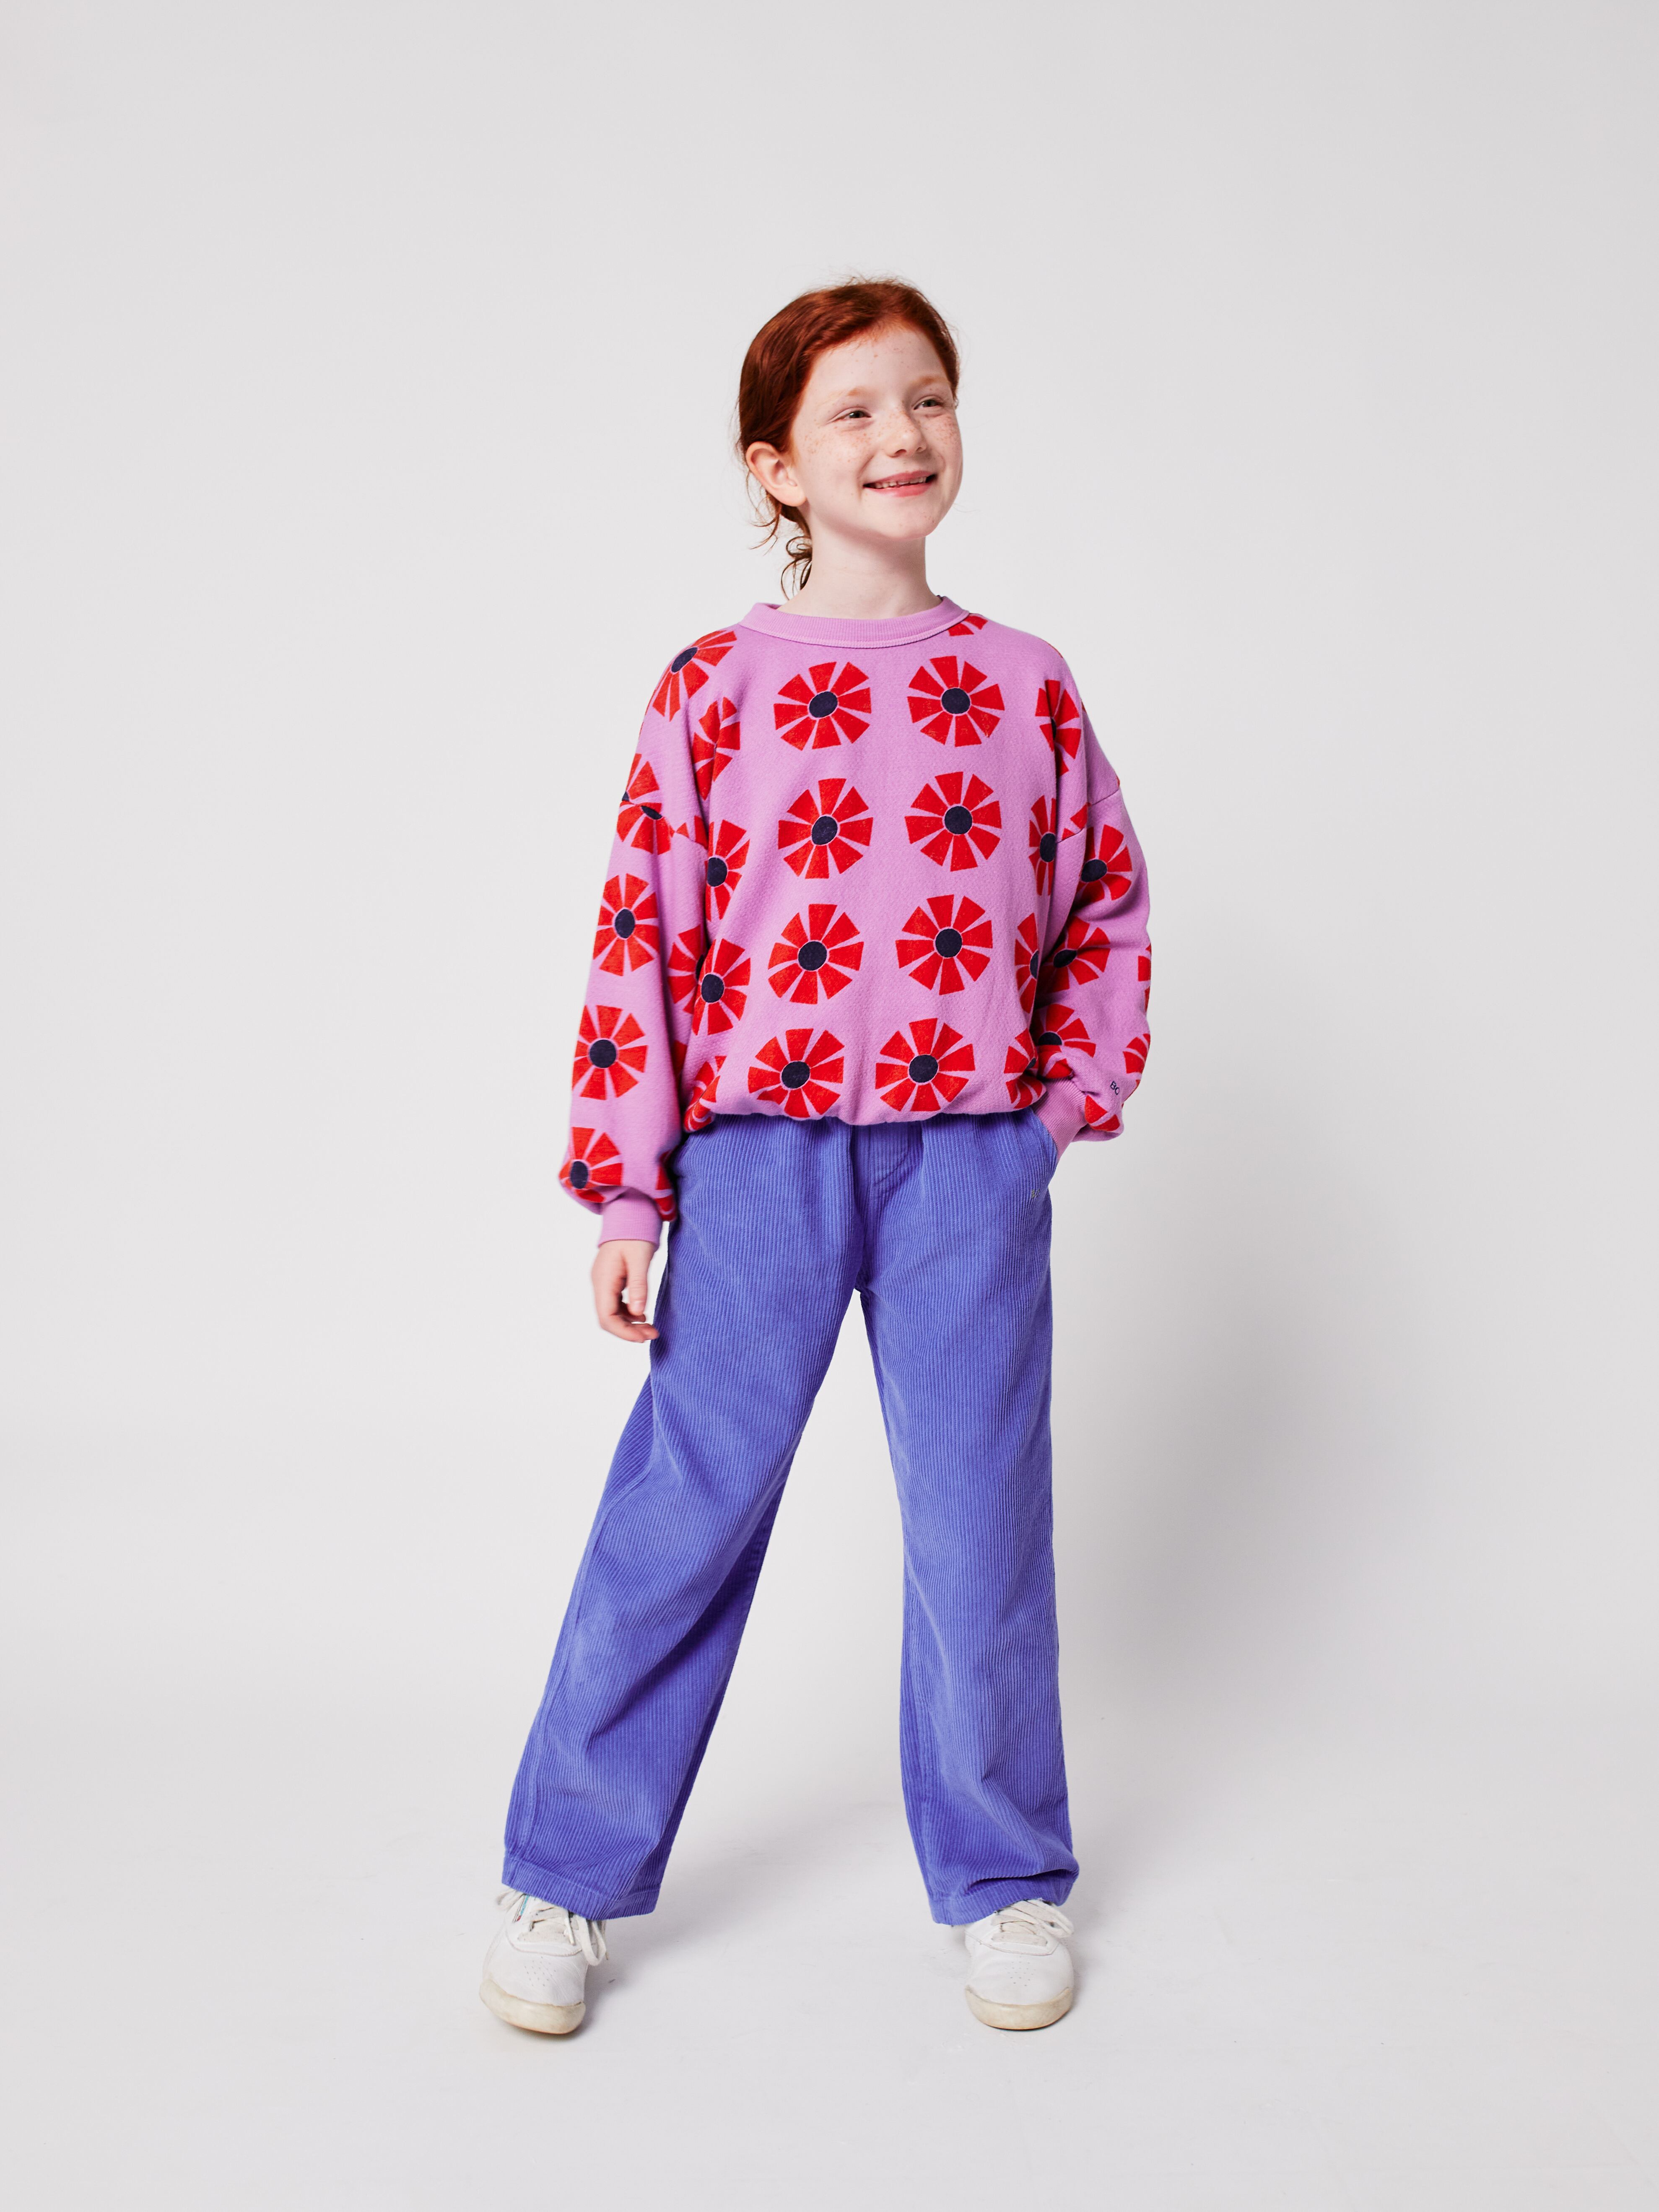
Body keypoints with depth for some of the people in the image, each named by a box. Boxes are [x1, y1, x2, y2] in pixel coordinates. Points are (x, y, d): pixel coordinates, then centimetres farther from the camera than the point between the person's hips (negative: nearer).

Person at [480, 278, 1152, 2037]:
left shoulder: (1024, 687, 7)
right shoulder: (712, 688, 1)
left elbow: (1107, 912, 15)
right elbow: (642, 936, 0)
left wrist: (1066, 1103, 4)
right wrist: (626, 1191, -3)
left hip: (971, 1162, 2)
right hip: (762, 1152, -1)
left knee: (982, 1516, 8)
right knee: (681, 1510, 4)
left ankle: (1006, 1879, 27)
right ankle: (567, 1877, 21)